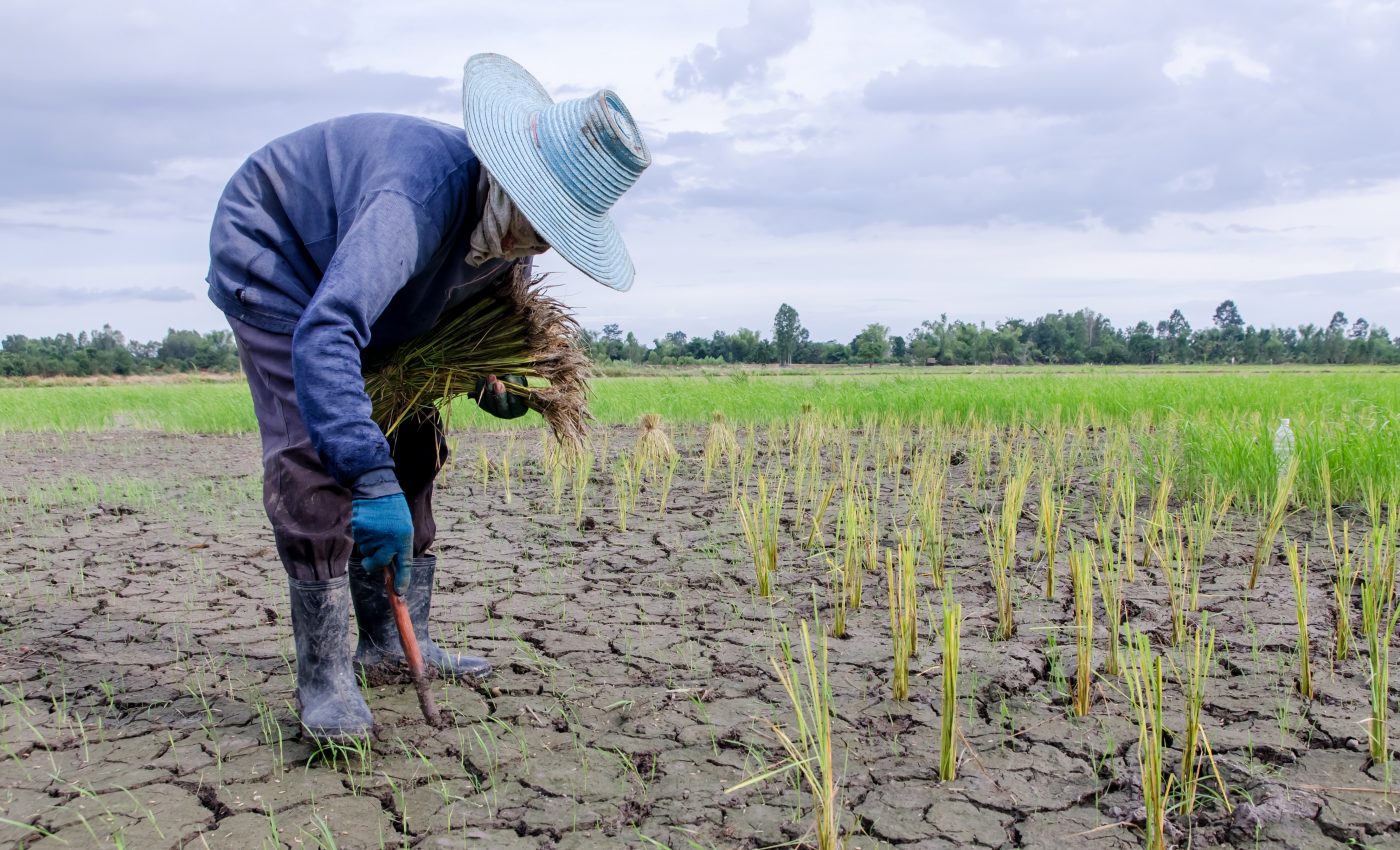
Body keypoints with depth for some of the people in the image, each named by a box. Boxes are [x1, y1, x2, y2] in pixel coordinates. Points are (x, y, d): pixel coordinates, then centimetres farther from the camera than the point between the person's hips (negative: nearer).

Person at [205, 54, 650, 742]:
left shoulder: (505, 226, -13)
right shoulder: (423, 196, -41)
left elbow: (471, 304, 10)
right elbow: (323, 335, -51)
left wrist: (489, 377, -11)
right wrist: (372, 483, -56)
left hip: (348, 282, 9)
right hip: (270, 258, -8)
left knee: (409, 447, 5)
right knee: (314, 454, -22)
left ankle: (392, 641, 14)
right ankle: (323, 676, -14)